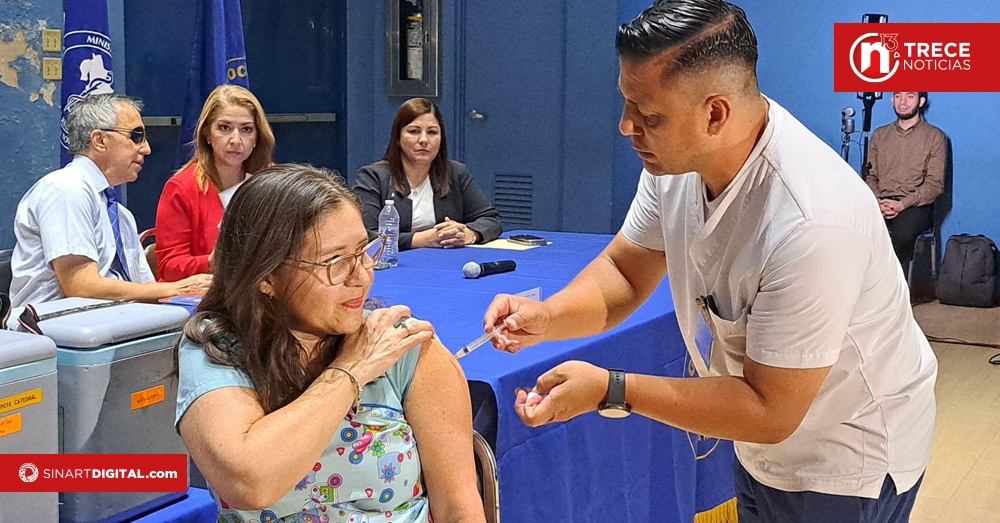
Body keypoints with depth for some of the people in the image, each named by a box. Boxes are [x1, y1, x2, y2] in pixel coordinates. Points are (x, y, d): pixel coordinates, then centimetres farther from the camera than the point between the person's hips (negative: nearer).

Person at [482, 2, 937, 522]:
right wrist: (547, 317, -22)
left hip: (845, 462, -6)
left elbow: (770, 411, -29)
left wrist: (609, 389, -31)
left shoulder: (810, 225, -37)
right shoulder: (676, 157, -13)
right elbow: (624, 271, -1)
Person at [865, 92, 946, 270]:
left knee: (903, 235, -37)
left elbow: (935, 184, -1)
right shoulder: (879, 135, 21)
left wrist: (902, 204, -15)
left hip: (916, 205, -3)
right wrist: (877, 201, -6)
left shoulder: (935, 137, 8)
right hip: (880, 204, 3)